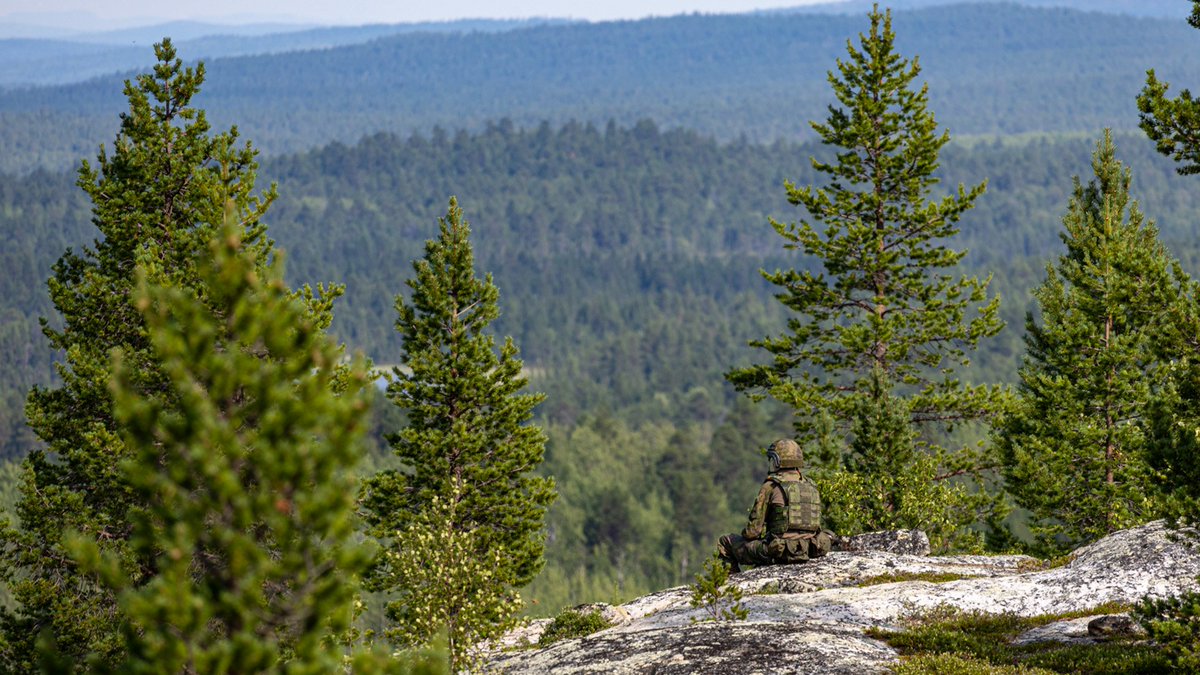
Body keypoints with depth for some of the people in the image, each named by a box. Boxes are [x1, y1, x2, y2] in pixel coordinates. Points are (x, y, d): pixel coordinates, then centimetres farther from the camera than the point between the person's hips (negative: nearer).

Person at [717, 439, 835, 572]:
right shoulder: (810, 485, 9)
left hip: (778, 552, -7)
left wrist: (745, 534, 13)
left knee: (725, 542, 9)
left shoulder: (771, 487, -10)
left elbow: (753, 530, -10)